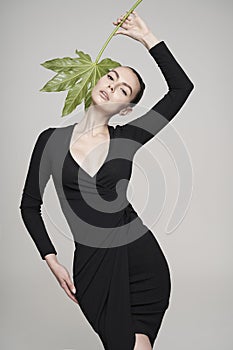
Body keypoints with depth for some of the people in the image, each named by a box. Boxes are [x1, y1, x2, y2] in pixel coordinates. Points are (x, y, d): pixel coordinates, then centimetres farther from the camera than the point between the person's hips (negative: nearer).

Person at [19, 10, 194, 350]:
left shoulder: (127, 138, 0)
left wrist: (147, 38, 0)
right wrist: (52, 261, 2)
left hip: (142, 258, 0)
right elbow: (30, 205, 8)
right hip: (91, 264, 0)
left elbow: (181, 87, -3)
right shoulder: (52, 140, 1)